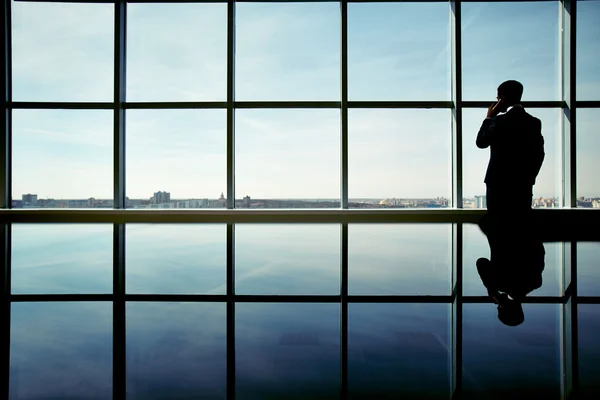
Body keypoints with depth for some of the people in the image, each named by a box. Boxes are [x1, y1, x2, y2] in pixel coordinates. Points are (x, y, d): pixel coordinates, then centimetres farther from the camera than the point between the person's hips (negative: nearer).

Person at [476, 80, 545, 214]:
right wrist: (529, 177, 18)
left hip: (499, 184, -5)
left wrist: (489, 118, 5)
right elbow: (539, 154, 10)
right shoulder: (534, 122, 7)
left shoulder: (500, 120, -13)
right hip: (524, 185, 6)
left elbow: (481, 142, -1)